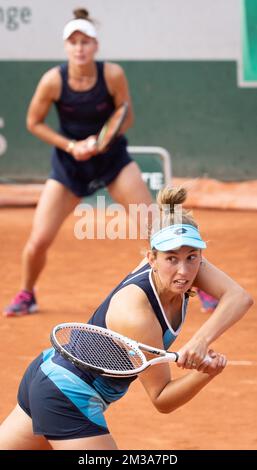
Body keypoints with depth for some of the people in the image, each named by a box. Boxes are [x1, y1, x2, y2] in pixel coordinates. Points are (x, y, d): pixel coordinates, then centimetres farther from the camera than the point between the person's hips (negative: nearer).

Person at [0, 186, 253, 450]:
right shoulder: (137, 315, -32)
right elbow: (162, 400, -23)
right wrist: (205, 373, -42)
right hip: (68, 399, -9)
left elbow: (239, 297, -25)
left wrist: (202, 339, -42)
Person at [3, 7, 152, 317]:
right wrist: (70, 146, -16)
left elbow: (126, 119, -5)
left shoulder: (112, 75, -18)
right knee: (38, 240, -6)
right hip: (69, 164, 0)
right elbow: (34, 123, -4)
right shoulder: (53, 81, -18)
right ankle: (26, 296, 22)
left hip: (112, 158, 0)